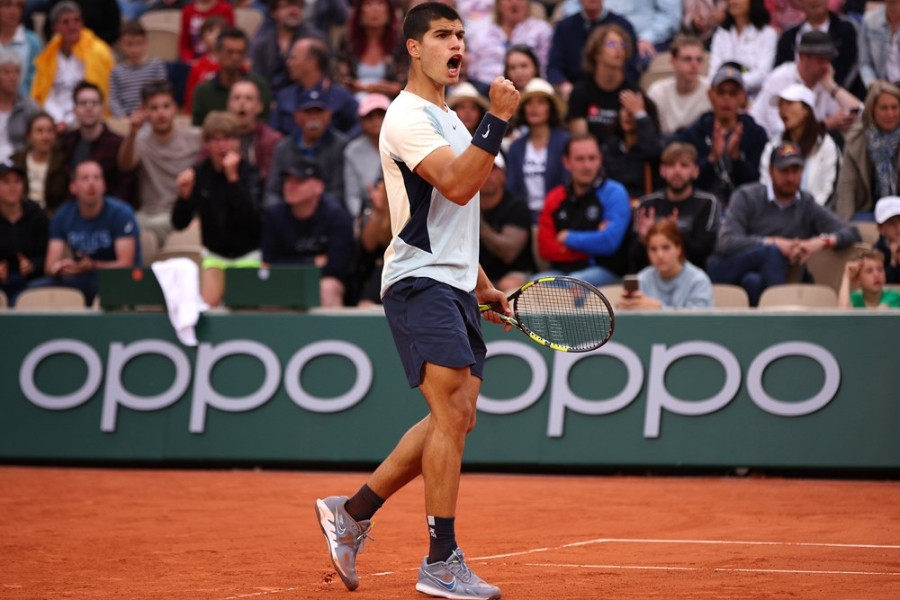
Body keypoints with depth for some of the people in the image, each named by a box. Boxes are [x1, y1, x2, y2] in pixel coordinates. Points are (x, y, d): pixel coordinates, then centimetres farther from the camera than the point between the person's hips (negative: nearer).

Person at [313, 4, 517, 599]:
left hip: (455, 288, 10)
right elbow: (457, 186, -22)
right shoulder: (408, 116, -9)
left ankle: (353, 511, 18)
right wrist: (498, 119, -25)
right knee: (454, 412, -16)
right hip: (419, 283, -10)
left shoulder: (451, 120, 22)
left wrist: (481, 283, 23)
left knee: (455, 420, 6)